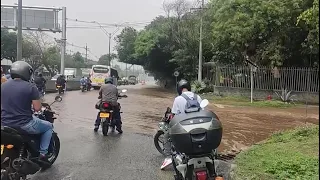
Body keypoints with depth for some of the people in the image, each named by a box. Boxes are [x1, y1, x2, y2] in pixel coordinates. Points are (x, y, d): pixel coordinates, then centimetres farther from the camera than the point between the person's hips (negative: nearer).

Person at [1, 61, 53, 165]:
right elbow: (37, 108, -14)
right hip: (24, 124, -6)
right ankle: (43, 154, 9)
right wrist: (35, 102, 7)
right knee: (48, 127, 18)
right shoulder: (30, 87, -13)